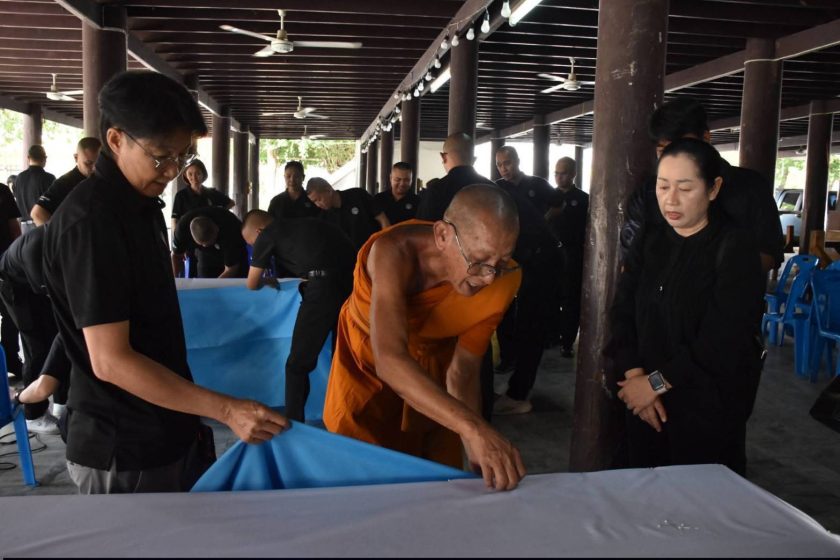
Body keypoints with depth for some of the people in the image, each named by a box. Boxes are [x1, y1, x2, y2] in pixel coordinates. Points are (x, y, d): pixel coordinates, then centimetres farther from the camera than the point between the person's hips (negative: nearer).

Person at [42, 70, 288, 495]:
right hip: (124, 451, -9)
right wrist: (225, 409, -27)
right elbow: (110, 360, -25)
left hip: (167, 431, 9)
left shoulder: (143, 205, 8)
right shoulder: (91, 220, -22)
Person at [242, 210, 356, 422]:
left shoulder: (267, 235, 13)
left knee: (298, 364, 8)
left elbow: (252, 284, 24)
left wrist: (266, 281, 44)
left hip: (325, 285, -7)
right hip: (354, 280, 7)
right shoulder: (303, 225, 30)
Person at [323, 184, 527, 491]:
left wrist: (478, 453, -35)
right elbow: (389, 360, -50)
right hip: (367, 360, -2)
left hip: (433, 367, 3)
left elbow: (462, 370, -21)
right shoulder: (394, 252, -39)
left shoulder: (503, 279, -27)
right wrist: (474, 429, -59)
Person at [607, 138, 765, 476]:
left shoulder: (734, 248, -8)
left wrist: (657, 382, -14)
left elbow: (722, 339, -17)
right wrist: (635, 376, -13)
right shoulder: (651, 241, 9)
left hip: (708, 409, -5)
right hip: (646, 404, 5)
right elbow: (622, 312, 0)